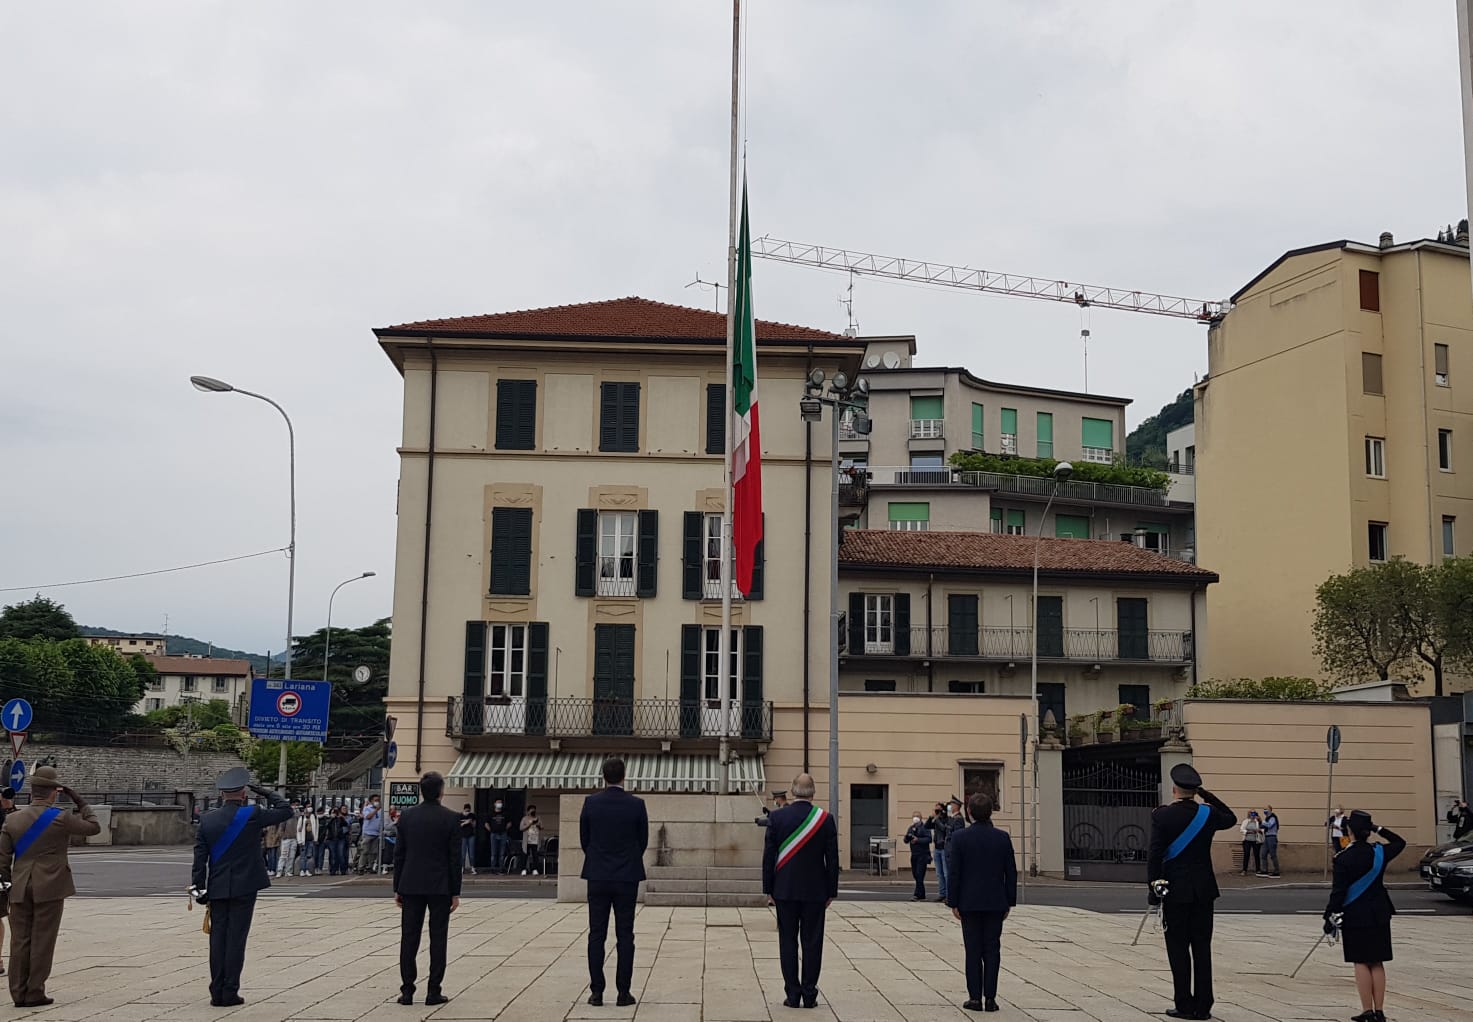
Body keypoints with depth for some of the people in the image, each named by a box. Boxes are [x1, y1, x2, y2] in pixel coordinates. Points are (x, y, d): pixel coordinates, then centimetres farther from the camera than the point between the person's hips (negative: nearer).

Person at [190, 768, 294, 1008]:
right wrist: (266, 793, 11)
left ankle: (217, 993, 8)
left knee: (218, 938, 7)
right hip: (244, 887, -3)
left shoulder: (207, 820, 1)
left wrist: (198, 887, 5)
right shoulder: (252, 815, -10)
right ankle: (230, 992, 0)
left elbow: (200, 857, 1)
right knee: (236, 938, 0)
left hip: (217, 889, 3)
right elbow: (286, 811, 1)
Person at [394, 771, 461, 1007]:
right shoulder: (451, 818, -6)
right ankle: (433, 992, 3)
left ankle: (407, 991, 7)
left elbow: (398, 854, 3)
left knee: (409, 939, 6)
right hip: (440, 887, -2)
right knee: (438, 939, 3)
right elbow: (455, 857, -6)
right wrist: (455, 892, 0)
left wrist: (397, 888, 10)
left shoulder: (406, 816, 1)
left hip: (411, 886, 2)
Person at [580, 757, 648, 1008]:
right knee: (625, 936, 4)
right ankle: (624, 992, 4)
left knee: (596, 936, 5)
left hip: (598, 877, 1)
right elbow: (643, 841, 3)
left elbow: (584, 839, 4)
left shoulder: (591, 802, -5)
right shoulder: (637, 805, -7)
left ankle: (596, 992, 4)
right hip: (627, 878, -1)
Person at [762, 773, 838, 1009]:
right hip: (815, 891, 0)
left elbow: (768, 855, -2)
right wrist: (832, 892, 7)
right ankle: (809, 994, 6)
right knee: (812, 943, 5)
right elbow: (832, 859, -1)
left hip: (785, 890, 0)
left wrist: (768, 889, 6)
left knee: (788, 942, 5)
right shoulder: (826, 819, -4)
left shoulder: (778, 817, -5)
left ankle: (792, 994, 5)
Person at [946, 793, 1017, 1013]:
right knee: (992, 950, 5)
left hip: (969, 903, -1)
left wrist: (953, 903, -1)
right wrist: (1009, 902, 9)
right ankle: (990, 998, 4)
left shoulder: (959, 838, -7)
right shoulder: (1003, 838, -2)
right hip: (995, 903, 1)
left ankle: (975, 997, 4)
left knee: (973, 950, 4)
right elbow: (1011, 872, 1)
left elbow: (954, 873, -7)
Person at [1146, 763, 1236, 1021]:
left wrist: (1154, 887, -5)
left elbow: (1155, 854, -13)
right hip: (1204, 891, 3)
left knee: (1178, 948, 3)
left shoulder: (1161, 816, -10)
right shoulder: (1208, 813, 0)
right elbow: (1231, 819, 23)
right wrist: (1208, 795, 17)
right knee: (1202, 948, 7)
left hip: (1175, 892, -3)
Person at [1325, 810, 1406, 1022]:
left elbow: (1338, 892, -13)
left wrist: (1330, 917, -6)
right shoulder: (1380, 853, -1)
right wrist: (1380, 830, 14)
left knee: (1361, 963, 3)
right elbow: (1400, 843, 20)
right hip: (1379, 915, 4)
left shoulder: (1344, 859, -13)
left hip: (1355, 917, -4)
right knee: (1377, 963, 9)